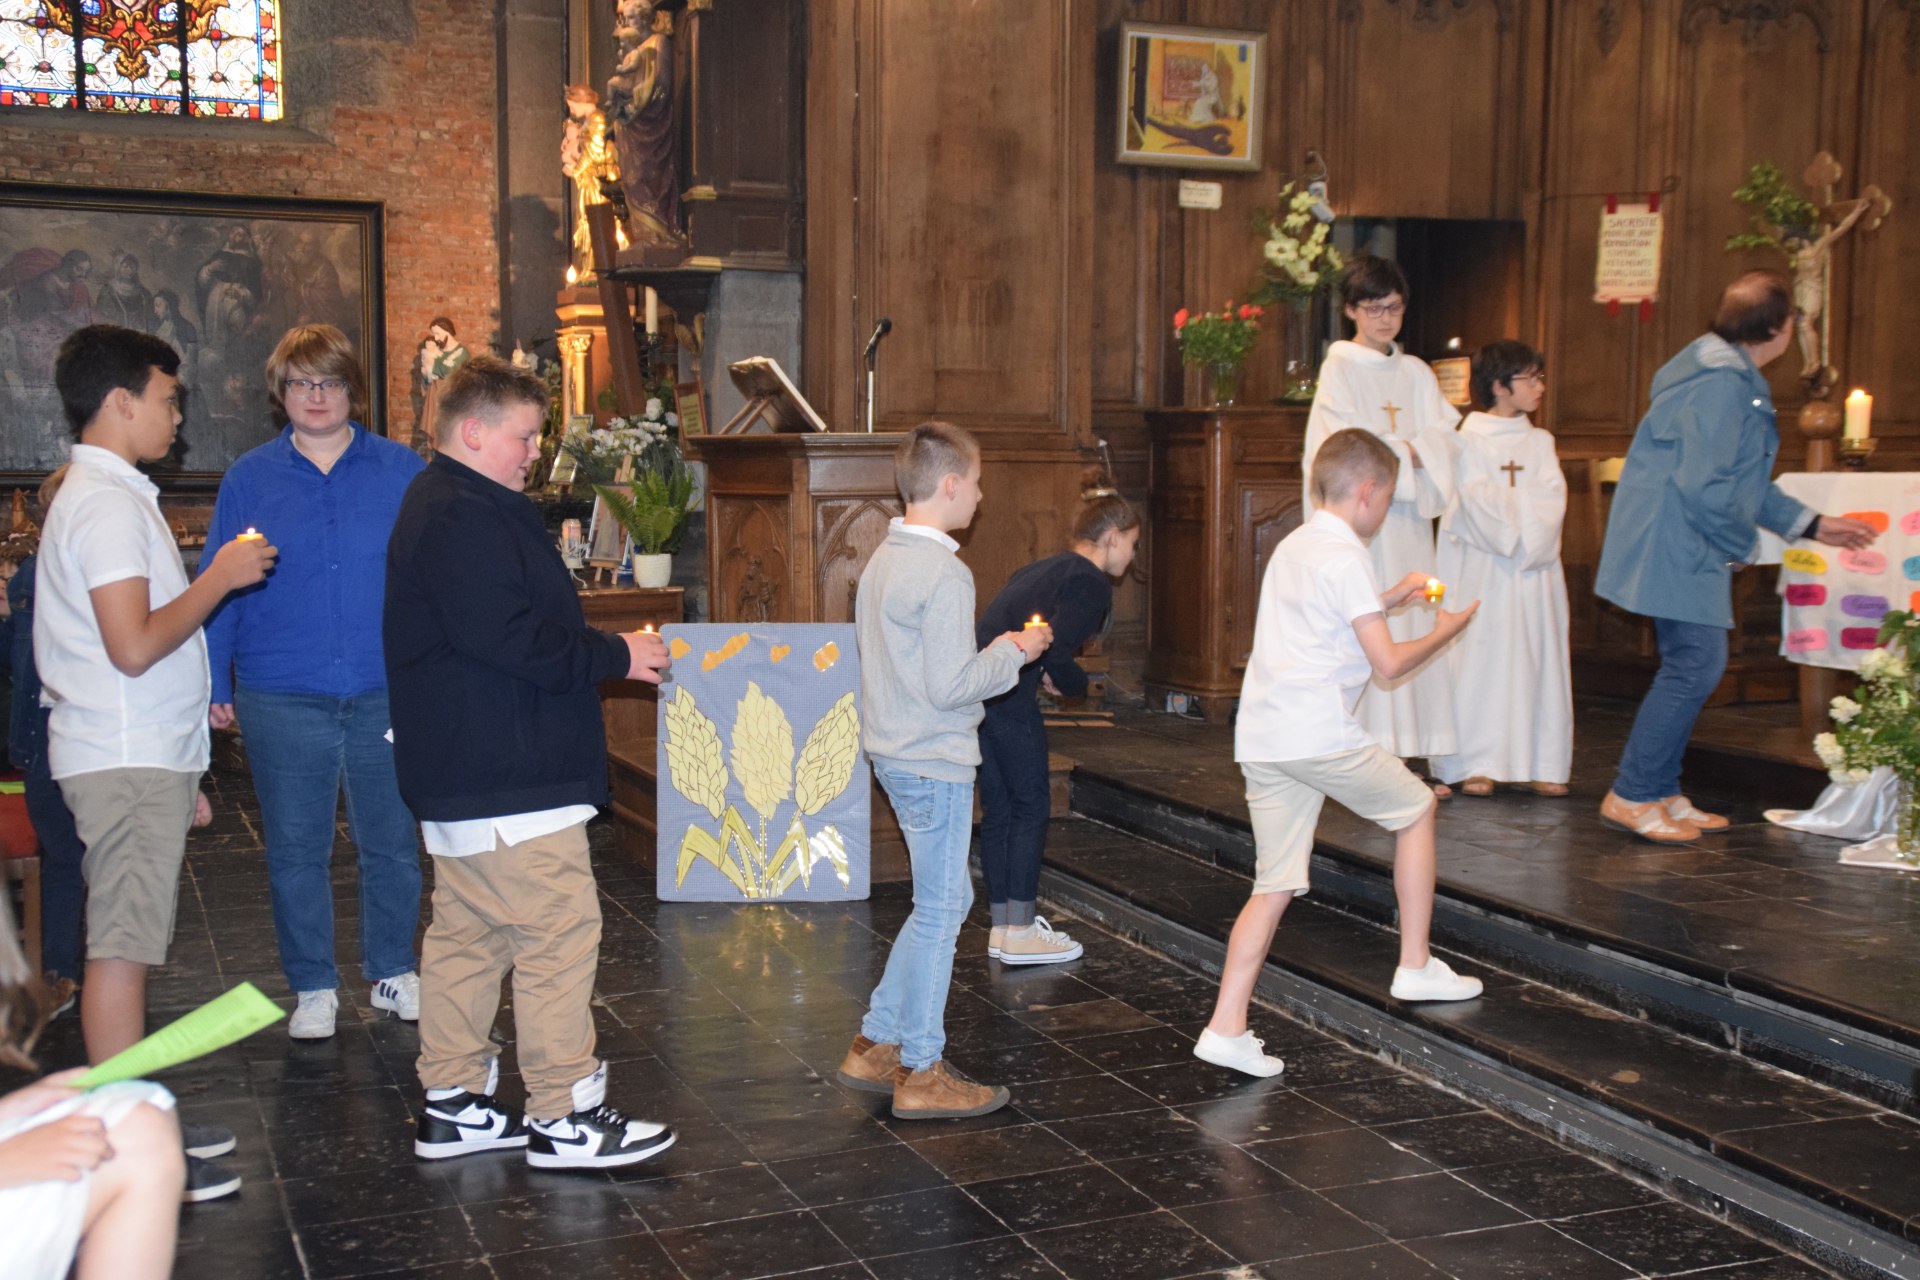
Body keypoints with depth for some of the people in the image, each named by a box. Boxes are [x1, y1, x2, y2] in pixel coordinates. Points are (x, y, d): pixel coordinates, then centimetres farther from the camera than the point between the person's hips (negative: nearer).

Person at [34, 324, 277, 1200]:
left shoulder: (105, 494, 18)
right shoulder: (107, 504, -15)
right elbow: (134, 645, -24)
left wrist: (181, 770, 21)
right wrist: (222, 576, -13)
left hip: (140, 761, 10)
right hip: (127, 764, -10)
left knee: (126, 945, 13)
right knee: (122, 948, -6)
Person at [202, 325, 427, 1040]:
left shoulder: (401, 471, 3)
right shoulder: (249, 478, 5)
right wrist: (214, 685, 1)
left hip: (386, 692, 0)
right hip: (282, 699, 0)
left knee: (393, 844, 9)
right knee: (295, 851, 8)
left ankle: (392, 973, 27)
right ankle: (313, 988, 22)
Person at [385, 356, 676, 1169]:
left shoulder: (443, 507, 19)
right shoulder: (464, 518, -17)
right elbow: (508, 639, -26)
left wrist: (602, 651, 13)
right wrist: (616, 656, -16)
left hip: (460, 774, 12)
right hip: (507, 779, -12)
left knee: (465, 933, 15)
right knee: (559, 930, -6)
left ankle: (453, 1104, 24)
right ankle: (564, 1117, 2)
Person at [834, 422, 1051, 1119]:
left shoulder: (884, 559, 10)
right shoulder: (943, 575, -19)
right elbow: (949, 687, -22)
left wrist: (993, 651, 13)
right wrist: (1012, 652, -8)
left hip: (894, 753, 9)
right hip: (935, 761, -9)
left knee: (946, 900, 18)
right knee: (939, 912, 1)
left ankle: (875, 1046, 22)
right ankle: (922, 1074, 11)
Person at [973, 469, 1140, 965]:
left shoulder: (1046, 568, 23)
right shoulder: (1091, 584, -4)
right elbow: (1056, 653, -14)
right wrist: (1080, 685, 4)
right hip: (1007, 695, -9)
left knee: (998, 809, 15)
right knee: (1031, 808, 3)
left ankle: (1003, 927, 22)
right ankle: (1020, 934, 7)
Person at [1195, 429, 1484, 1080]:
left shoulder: (1291, 546, 19)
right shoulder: (1346, 557, -9)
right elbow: (1387, 661, -11)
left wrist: (1391, 598, 33)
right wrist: (1443, 633, 6)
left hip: (1260, 740, 8)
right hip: (1319, 734, -8)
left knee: (1274, 886, 8)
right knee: (1416, 808, 17)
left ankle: (1226, 1027, -2)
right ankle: (1415, 967, 22)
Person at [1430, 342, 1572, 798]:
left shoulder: (1539, 442, 14)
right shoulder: (1469, 440, 1)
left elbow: (1552, 500, 1)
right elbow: (1478, 501, -10)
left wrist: (1514, 515, -13)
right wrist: (1517, 532, -12)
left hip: (1536, 567, 4)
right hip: (1484, 570, -4)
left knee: (1537, 658, 2)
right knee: (1482, 659, -5)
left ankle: (1541, 764, 6)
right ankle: (1477, 764, -1)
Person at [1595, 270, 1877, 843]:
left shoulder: (1732, 377, 17)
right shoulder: (1723, 384, -18)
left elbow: (1743, 480, 25)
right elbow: (1705, 485, -24)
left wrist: (1813, 524, 26)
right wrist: (1742, 546, -10)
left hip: (1682, 550, 11)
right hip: (1680, 551, -11)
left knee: (1690, 666, 13)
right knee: (1695, 666, -9)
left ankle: (1661, 793, 19)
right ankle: (1631, 796, -4)